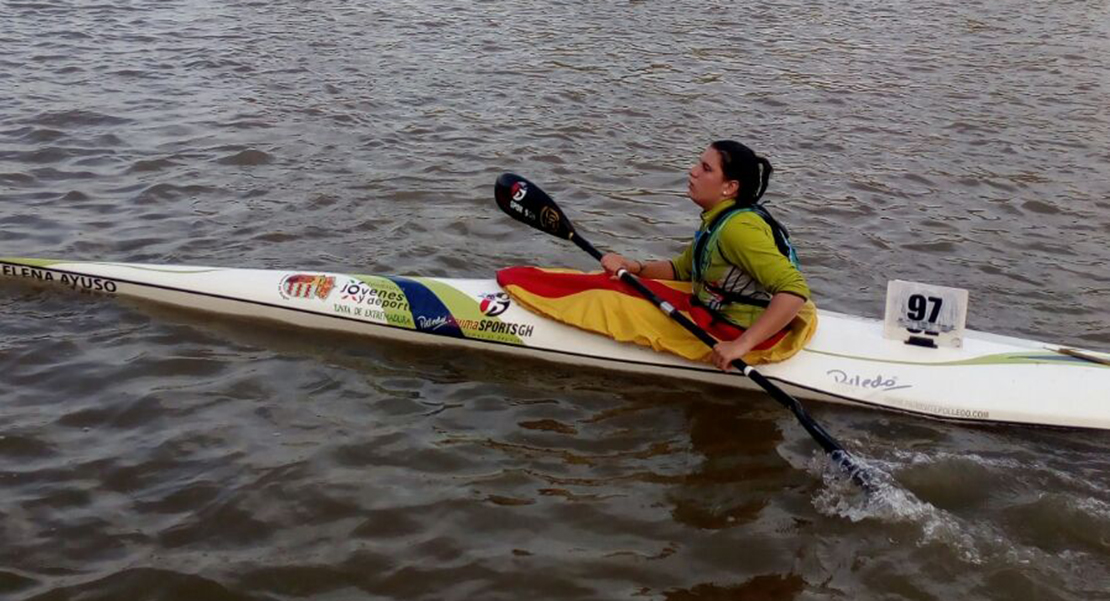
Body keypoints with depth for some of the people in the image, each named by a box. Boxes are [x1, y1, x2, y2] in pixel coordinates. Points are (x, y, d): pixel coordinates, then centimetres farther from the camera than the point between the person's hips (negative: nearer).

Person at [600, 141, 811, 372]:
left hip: (730, 333, -9)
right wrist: (633, 267, -2)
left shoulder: (739, 228, -26)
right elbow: (682, 269, 16)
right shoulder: (717, 219, 5)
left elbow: (795, 290, -34)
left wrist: (742, 344, -37)